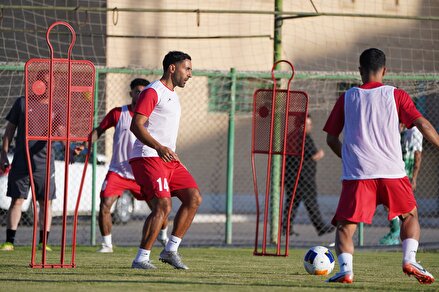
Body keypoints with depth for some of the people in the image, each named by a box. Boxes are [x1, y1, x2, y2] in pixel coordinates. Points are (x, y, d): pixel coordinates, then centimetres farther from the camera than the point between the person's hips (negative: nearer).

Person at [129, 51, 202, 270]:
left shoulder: (173, 96, 22)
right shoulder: (153, 92, -8)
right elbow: (136, 125, -18)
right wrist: (159, 148, -31)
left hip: (168, 159, 9)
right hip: (147, 158, -9)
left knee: (194, 198, -1)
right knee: (163, 205, -19)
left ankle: (171, 250, 4)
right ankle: (141, 259, -12)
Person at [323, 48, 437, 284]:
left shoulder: (347, 98, 12)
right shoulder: (396, 96, 7)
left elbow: (331, 139, 15)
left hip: (357, 175, 0)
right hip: (392, 171, 0)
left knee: (345, 226, 3)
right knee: (409, 215, 21)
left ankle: (346, 269, -20)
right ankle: (409, 260, 0)